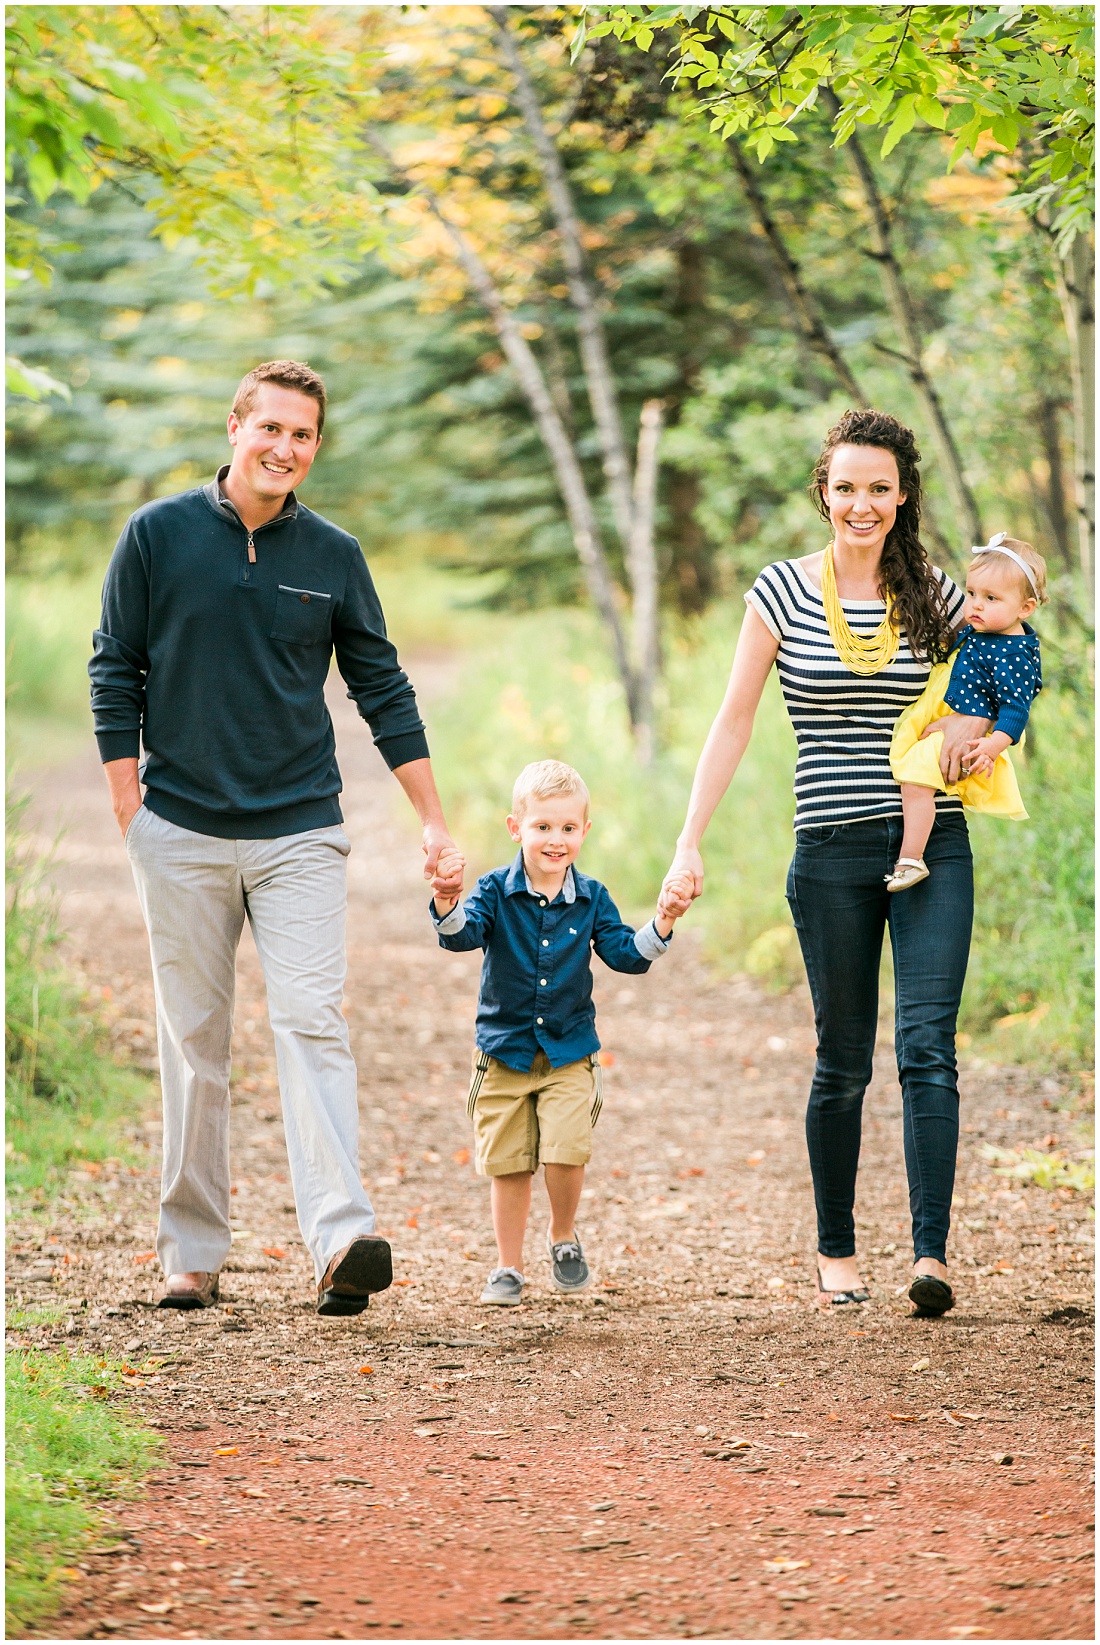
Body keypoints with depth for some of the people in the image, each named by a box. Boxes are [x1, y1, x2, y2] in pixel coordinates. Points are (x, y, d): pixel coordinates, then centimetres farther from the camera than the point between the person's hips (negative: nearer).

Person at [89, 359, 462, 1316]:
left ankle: (342, 1238, -23)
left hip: (300, 832, 0)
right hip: (182, 832, 0)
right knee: (194, 1044, 5)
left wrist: (436, 823, 6)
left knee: (312, 1023, -12)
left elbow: (383, 692, 9)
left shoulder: (334, 556, 4)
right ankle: (192, 1252, 12)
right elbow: (116, 673, 5)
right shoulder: (157, 535, 0)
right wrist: (129, 808, -1)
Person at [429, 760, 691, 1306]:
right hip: (504, 1050, 0)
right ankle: (508, 1267, 20)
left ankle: (563, 1238, 13)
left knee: (565, 1153, -15)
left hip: (569, 1053, 0)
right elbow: (462, 935, -22)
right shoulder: (496, 891, -7)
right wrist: (448, 905, -44)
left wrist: (663, 923, -20)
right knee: (507, 1164, 5)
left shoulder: (591, 898, 0)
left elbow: (627, 954, -3)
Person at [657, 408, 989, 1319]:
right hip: (833, 853, -1)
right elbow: (734, 721, 2)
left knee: (928, 1048, -11)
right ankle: (836, 1251, 21)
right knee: (843, 1061, 6)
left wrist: (977, 721, -5)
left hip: (933, 847, 1)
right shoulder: (784, 591, 0)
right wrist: (690, 845, -4)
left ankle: (932, 1255, -16)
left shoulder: (936, 593, 5)